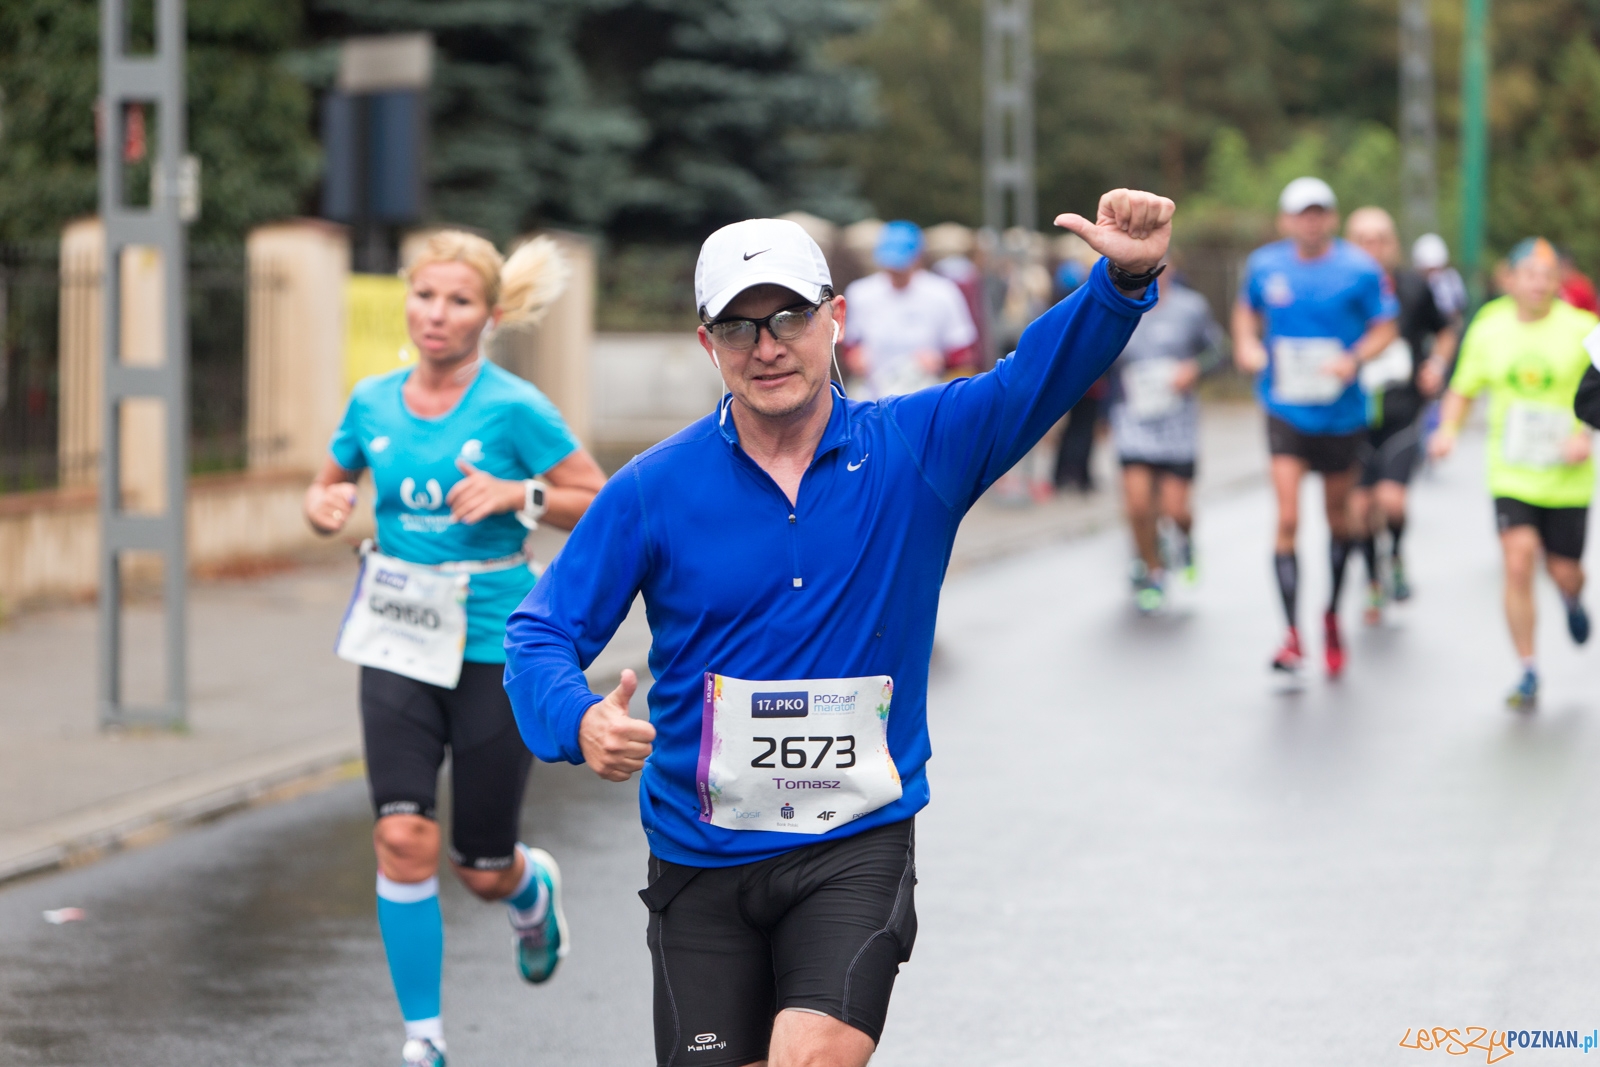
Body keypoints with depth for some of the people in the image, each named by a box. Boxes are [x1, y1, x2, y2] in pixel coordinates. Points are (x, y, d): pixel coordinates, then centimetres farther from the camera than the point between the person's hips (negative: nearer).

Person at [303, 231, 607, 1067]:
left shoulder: (514, 410, -9)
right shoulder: (372, 403, 3)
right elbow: (329, 486, 19)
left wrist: (519, 496, -20)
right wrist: (324, 508, -4)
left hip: (494, 646, -3)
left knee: (483, 868, 6)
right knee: (404, 836, -14)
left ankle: (533, 888, 45)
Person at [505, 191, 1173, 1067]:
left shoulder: (917, 449, -1)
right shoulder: (653, 490, -3)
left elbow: (1039, 376, -14)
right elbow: (541, 632, -2)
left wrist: (1123, 278, -33)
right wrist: (579, 721, -24)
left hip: (858, 846, -1)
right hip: (701, 860, 1)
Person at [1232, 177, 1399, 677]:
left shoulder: (1360, 269, -7)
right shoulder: (1264, 265, -1)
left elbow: (1386, 327, -2)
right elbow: (1246, 309, 17)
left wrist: (1355, 358, -21)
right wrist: (1246, 346, -3)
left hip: (1341, 412, 0)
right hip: (1285, 411, 0)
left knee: (1338, 516, 15)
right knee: (1288, 519, -15)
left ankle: (1333, 615, 40)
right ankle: (1292, 636, -13)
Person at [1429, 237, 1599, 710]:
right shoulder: (1489, 328, 0)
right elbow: (1462, 389, 12)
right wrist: (1447, 430, -6)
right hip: (1511, 474, 0)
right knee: (1518, 561, -16)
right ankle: (1528, 673, -5)